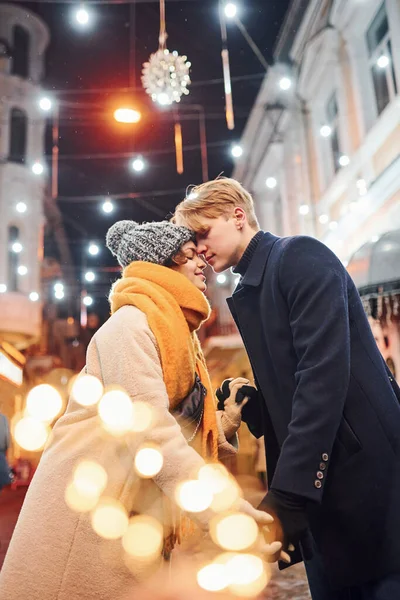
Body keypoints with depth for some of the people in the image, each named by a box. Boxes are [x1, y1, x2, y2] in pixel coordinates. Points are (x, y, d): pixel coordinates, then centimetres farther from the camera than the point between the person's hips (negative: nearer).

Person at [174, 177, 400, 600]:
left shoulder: (300, 256, -10)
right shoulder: (249, 294, 15)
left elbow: (324, 372, -21)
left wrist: (288, 491, -23)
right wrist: (247, 406, -3)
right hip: (321, 486, 8)